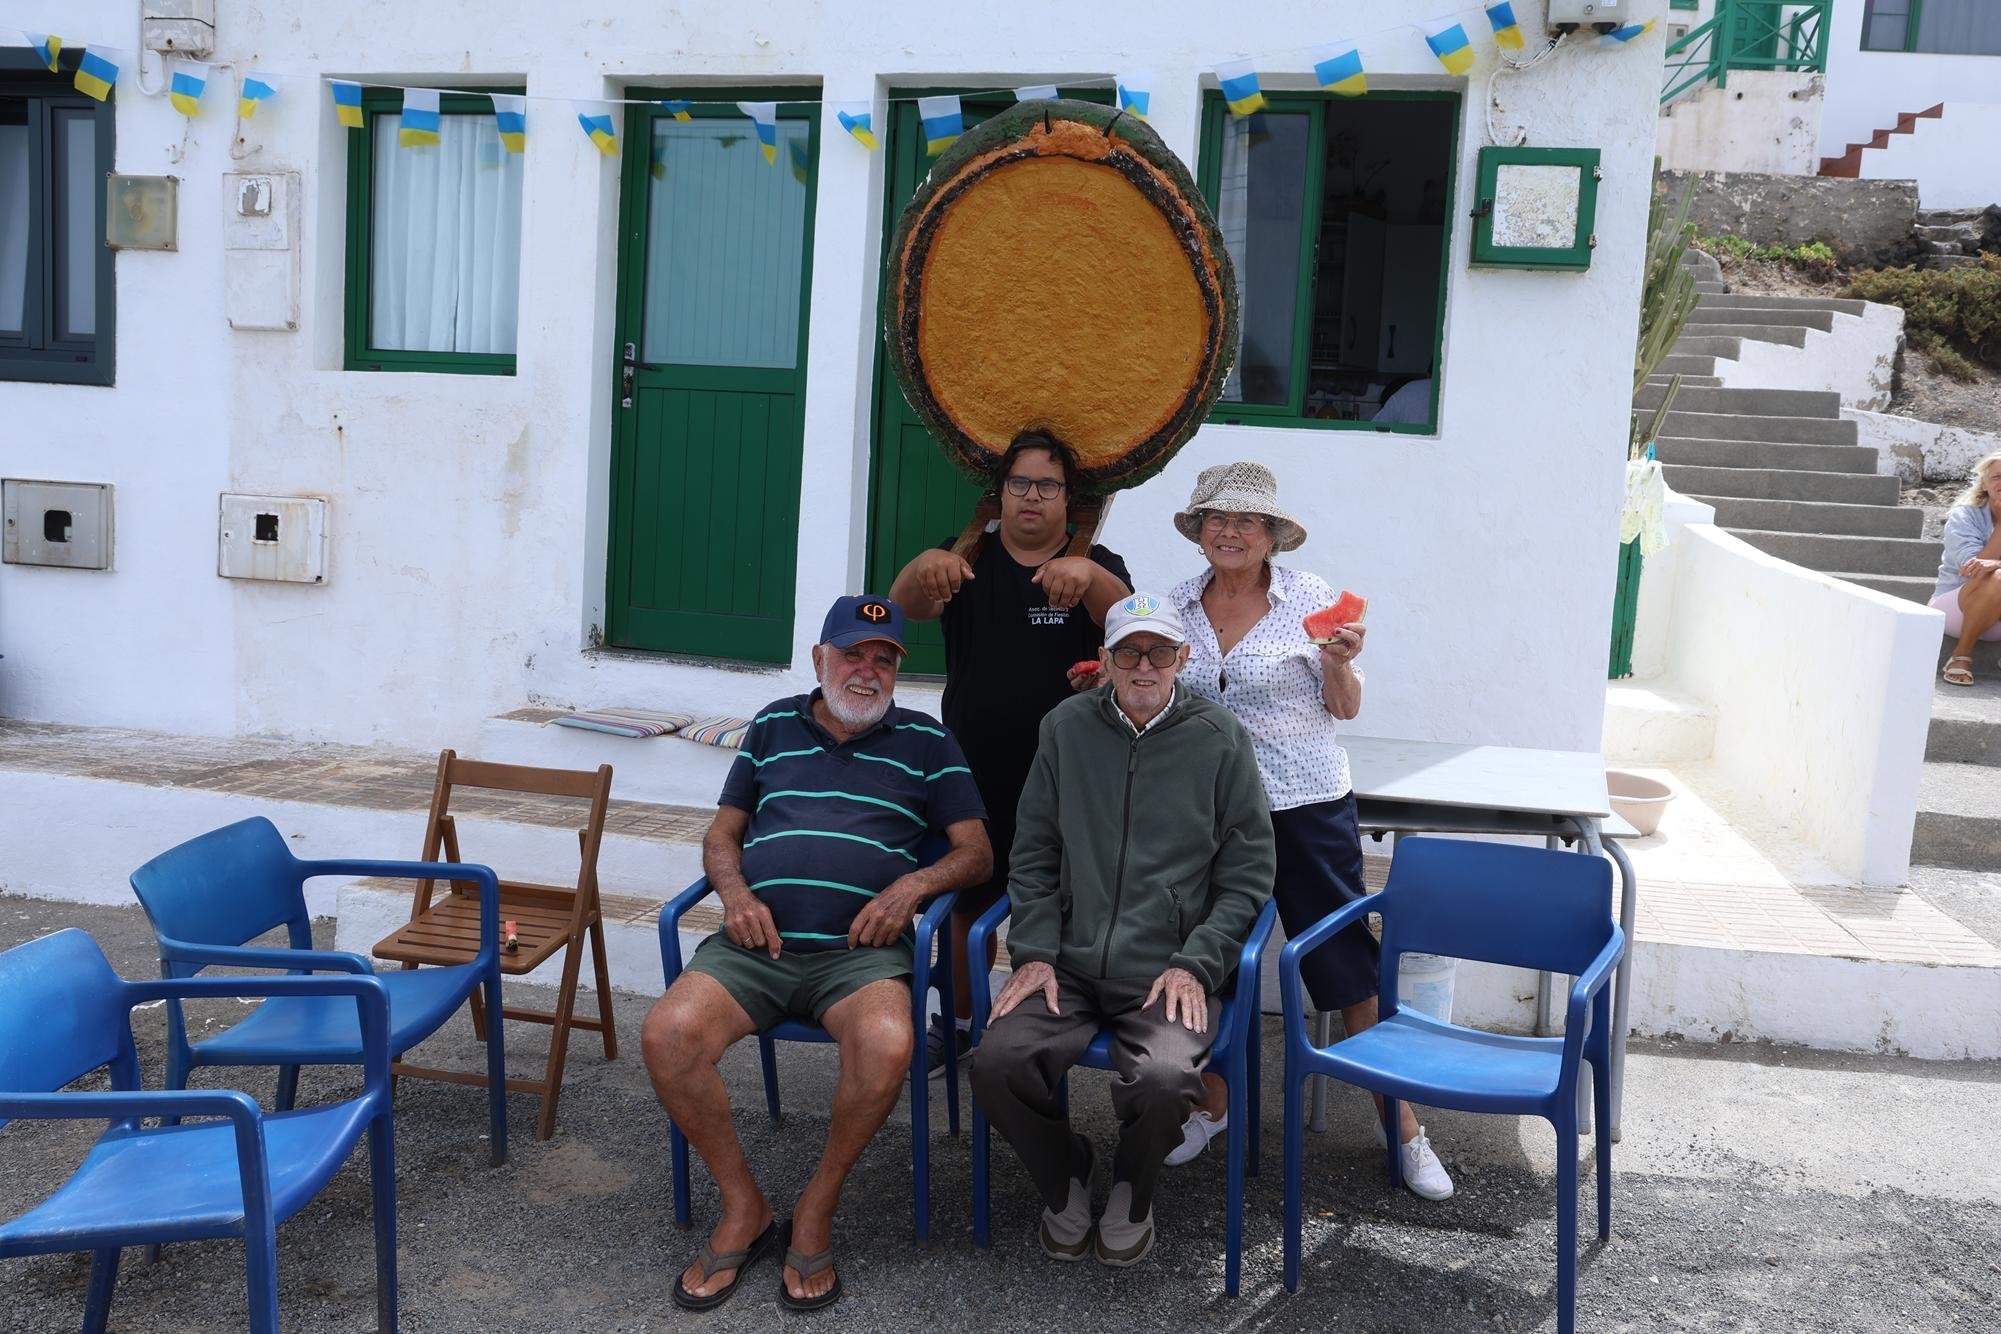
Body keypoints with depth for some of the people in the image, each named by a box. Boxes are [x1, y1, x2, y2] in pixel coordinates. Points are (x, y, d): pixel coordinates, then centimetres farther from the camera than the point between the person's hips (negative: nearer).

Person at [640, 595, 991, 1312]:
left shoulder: (925, 741, 15)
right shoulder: (774, 726, 20)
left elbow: (975, 852, 12)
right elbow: (721, 835, 23)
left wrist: (914, 883, -7)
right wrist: (736, 894, 1)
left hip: (859, 950, -2)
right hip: (756, 940, 2)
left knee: (887, 1045, -35)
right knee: (667, 1035, -26)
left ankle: (816, 1211, -8)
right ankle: (743, 1208, -3)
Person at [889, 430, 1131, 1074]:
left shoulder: (1097, 567, 1)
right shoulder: (968, 560, 4)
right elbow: (907, 607, -15)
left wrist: (1088, 573, -42)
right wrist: (924, 567, -39)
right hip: (976, 771, 2)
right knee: (969, 904, 12)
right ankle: (959, 1022, 31)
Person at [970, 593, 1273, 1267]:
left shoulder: (1220, 739, 2)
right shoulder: (1067, 727, 8)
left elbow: (1247, 872, 4)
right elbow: (1033, 853, 12)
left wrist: (1195, 964, -7)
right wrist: (1033, 952, 1)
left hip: (1170, 972, -2)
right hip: (1069, 965, 2)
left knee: (1163, 1078, -30)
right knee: (996, 1061, -22)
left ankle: (1132, 1192, 8)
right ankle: (1063, 1178, 11)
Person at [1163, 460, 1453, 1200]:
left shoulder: (1310, 596, -4)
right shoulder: (1177, 606, 5)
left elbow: (1344, 709, 1)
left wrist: (1340, 662, -18)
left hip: (1305, 806, -3)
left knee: (1348, 965, 0)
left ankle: (1404, 1127, 13)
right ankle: (1211, 1105, 32)